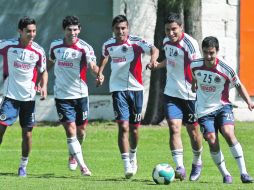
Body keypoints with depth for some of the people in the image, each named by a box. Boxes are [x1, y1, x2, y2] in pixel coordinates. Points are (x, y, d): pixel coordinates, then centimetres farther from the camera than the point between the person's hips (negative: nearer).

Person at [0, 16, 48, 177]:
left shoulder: (38, 51, -2)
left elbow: (43, 72, 11)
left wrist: (43, 86, -7)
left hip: (29, 97, 2)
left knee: (27, 133, 4)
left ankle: (23, 166, 20)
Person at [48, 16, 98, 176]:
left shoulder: (84, 48, -10)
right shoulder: (55, 46, 1)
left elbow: (93, 67, -24)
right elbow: (50, 62, 20)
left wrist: (98, 72, -46)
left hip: (80, 94, -1)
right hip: (62, 95, 1)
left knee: (81, 130, 10)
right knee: (70, 130, -10)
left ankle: (73, 155, 40)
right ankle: (82, 166, -8)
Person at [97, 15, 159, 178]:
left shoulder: (136, 42, -9)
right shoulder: (108, 45, 2)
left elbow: (153, 49, -24)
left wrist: (153, 58, -45)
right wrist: (100, 73, 14)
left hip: (136, 88, 0)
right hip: (118, 89, 0)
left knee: (134, 128, 10)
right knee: (123, 126, -13)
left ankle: (133, 155, 39)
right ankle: (127, 165, -15)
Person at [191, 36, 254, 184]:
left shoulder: (226, 69, -14)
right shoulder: (195, 65, -7)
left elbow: (238, 85, 0)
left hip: (222, 107, -2)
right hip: (204, 110, 2)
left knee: (228, 133, -25)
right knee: (212, 142, -12)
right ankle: (225, 174, 5)